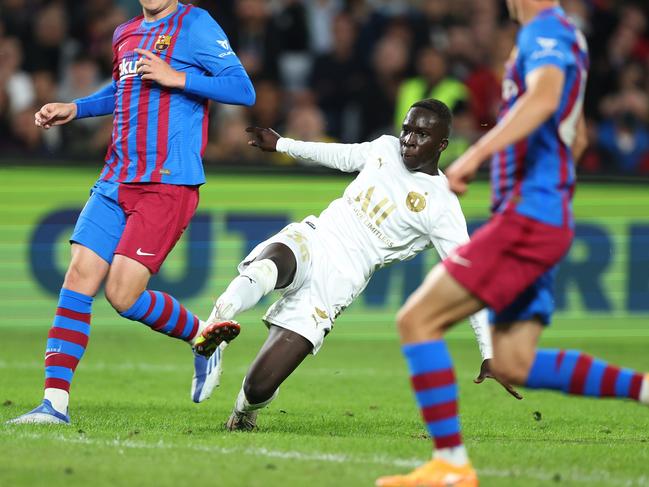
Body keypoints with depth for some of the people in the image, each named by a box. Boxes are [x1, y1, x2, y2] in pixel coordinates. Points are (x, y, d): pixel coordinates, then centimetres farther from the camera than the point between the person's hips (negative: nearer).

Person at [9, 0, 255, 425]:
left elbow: (244, 90, -11)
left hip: (168, 186, -7)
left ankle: (202, 338, 15)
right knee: (78, 279, -6)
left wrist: (176, 78, -19)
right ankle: (55, 403, -5)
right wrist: (73, 109, 22)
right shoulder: (126, 35, 18)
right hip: (115, 182, 7)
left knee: (123, 295, -13)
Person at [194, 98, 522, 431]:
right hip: (306, 241, 4)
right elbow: (343, 156, 31)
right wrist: (281, 144, 44)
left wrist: (490, 355, -10)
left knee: (259, 387, -13)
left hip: (335, 282, -4)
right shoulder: (386, 148, 10)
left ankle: (245, 410, 22)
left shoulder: (442, 208, -7)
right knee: (269, 268, -39)